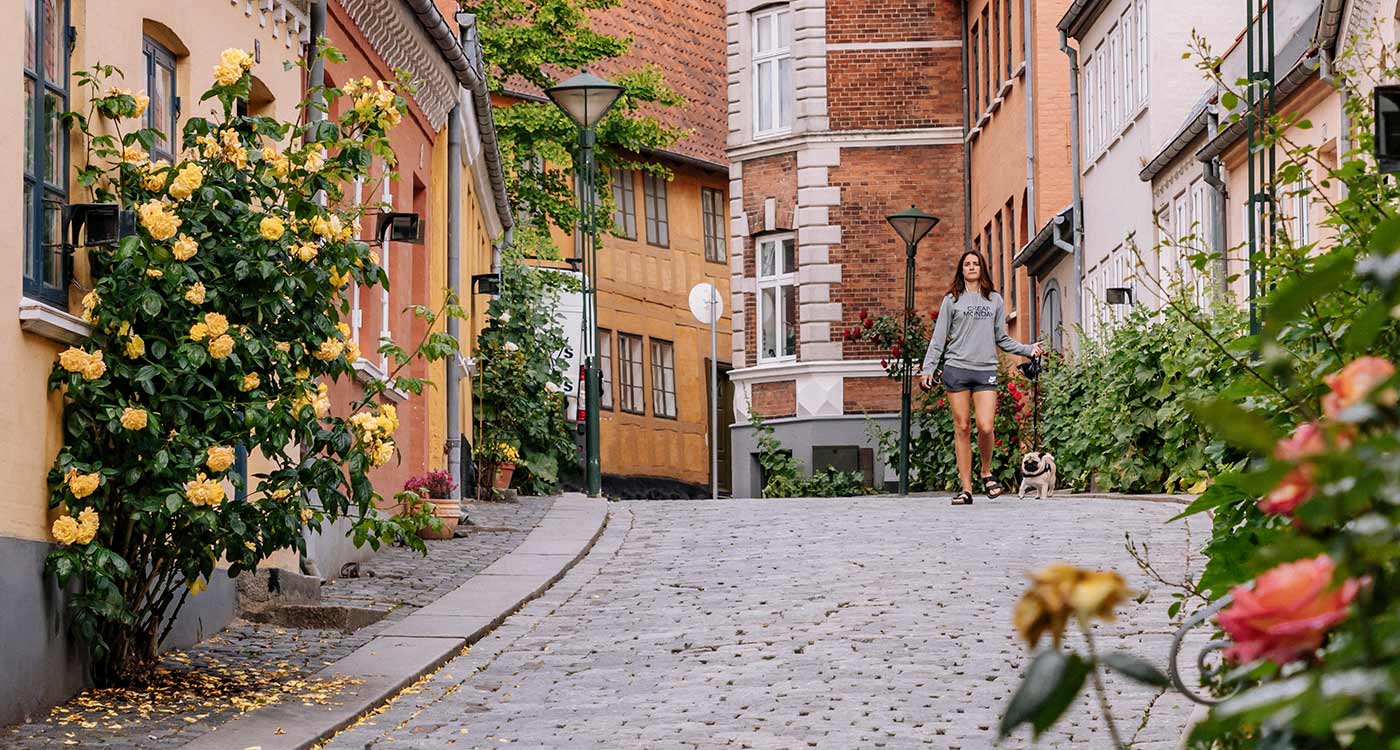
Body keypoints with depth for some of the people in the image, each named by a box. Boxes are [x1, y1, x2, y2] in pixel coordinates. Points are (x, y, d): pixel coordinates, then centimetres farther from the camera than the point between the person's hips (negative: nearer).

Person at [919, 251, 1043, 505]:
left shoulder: (994, 300, 15)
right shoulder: (952, 300, 10)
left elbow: (1002, 339, 18)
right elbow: (939, 338, 8)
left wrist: (1028, 349, 7)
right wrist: (928, 368, 0)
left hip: (986, 370, 1)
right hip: (956, 369, -1)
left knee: (985, 427, -13)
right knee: (962, 428, -1)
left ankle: (986, 472, 13)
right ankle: (966, 488, 2)